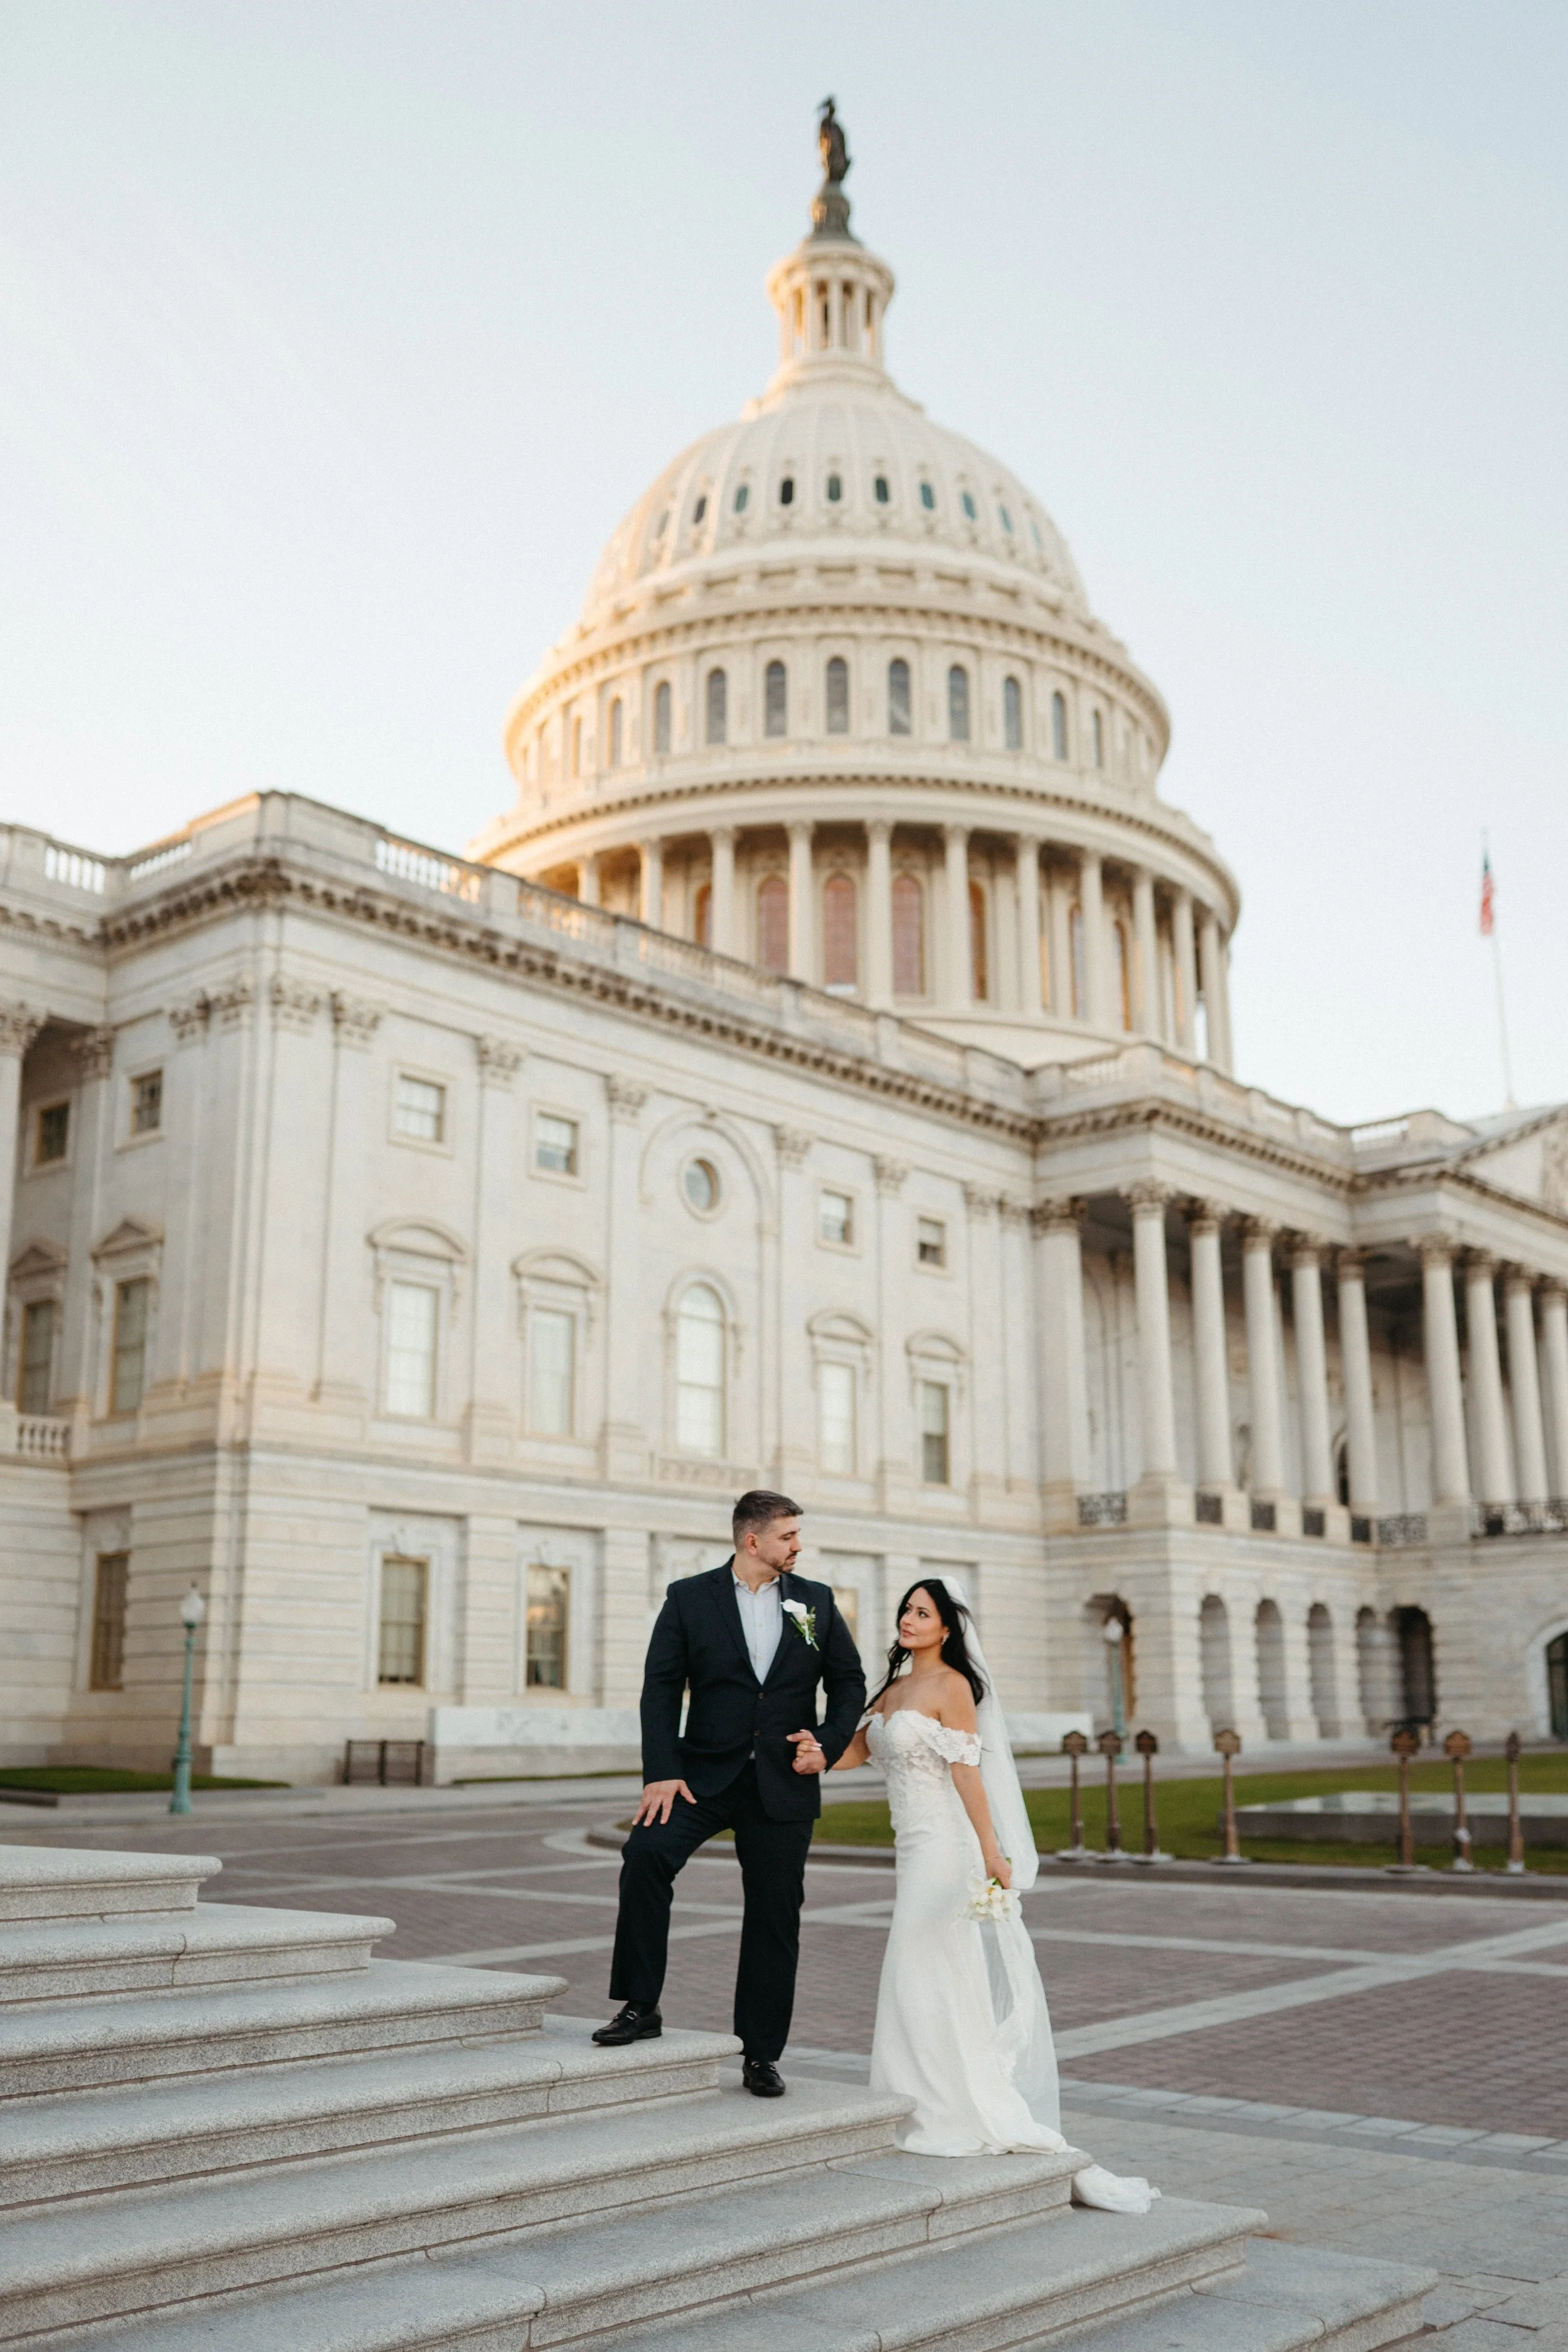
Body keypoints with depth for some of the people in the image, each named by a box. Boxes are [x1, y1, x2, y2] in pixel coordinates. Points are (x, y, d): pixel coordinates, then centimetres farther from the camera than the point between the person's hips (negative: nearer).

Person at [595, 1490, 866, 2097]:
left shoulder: (816, 1601, 6)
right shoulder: (689, 1598, 0)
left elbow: (849, 1682, 12)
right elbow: (661, 1688, -4)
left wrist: (829, 1745, -5)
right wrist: (661, 1772, -14)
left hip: (783, 1784, 2)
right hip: (706, 1772, -2)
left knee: (775, 1918, 5)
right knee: (646, 1851, -25)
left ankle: (761, 2055, 19)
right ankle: (640, 2006, -12)